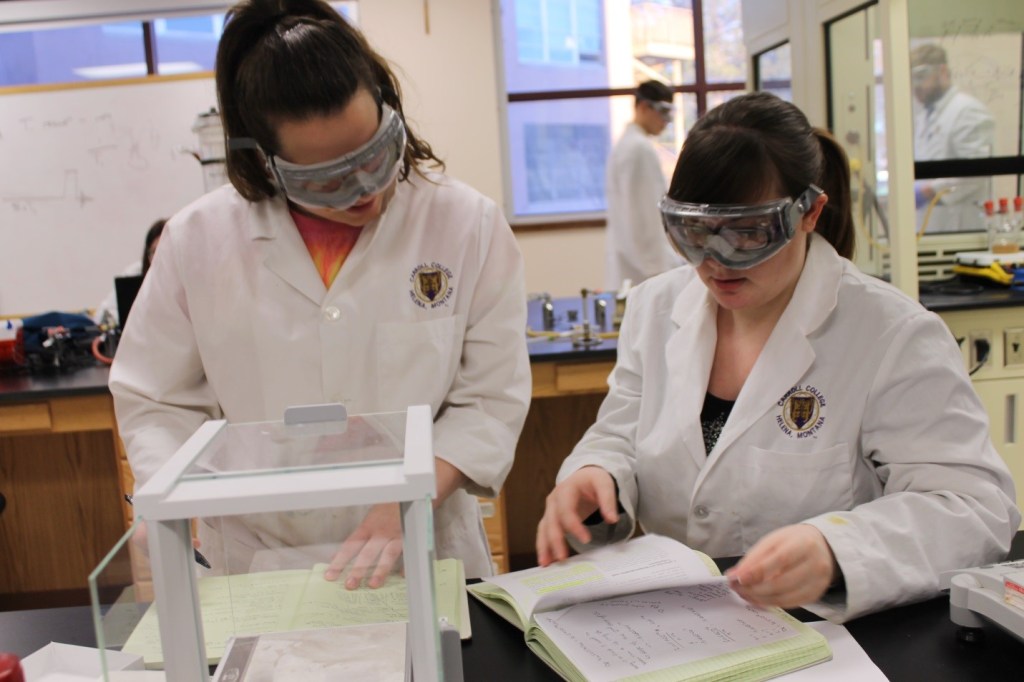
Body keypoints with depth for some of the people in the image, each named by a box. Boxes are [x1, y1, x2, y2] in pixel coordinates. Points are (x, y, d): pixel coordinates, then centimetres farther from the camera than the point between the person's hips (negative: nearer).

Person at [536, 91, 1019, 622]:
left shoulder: (895, 337, -9)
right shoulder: (655, 309, 6)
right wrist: (595, 478, -14)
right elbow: (621, 440, 10)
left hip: (823, 641, -3)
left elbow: (976, 505, -15)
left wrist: (835, 551, -34)